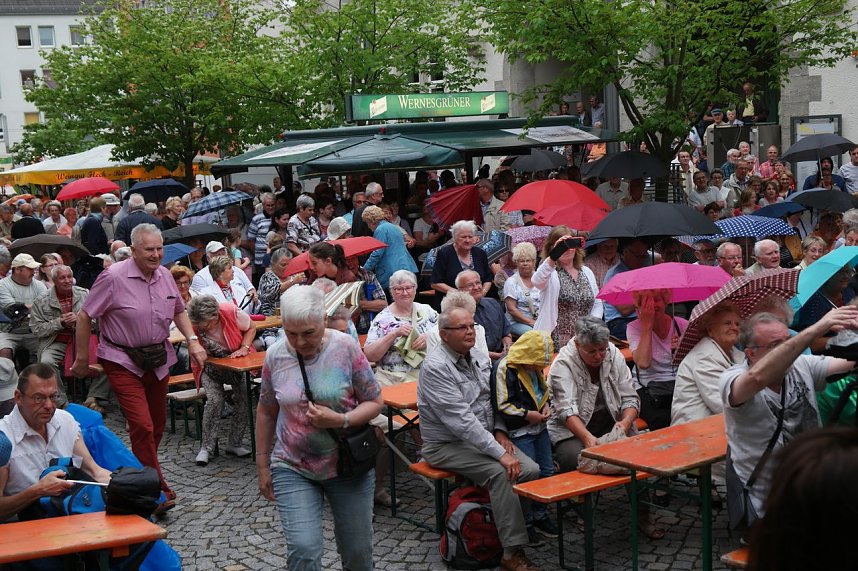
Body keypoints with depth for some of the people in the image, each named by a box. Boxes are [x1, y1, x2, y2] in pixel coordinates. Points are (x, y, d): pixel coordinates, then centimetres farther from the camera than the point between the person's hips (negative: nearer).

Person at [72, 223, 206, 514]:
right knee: (142, 425, -15)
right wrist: (82, 358, -5)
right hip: (123, 361, -6)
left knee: (157, 424, 14)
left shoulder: (165, 275, 2)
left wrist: (193, 341, 3)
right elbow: (84, 317, -9)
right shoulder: (113, 277, -16)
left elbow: (178, 310, 17)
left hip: (158, 359, 6)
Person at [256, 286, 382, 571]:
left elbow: (375, 402, -5)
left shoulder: (346, 348, -11)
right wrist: (262, 464, 9)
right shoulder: (275, 355, -5)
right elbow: (266, 411, 8)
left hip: (348, 465, 0)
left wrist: (340, 420, -22)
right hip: (292, 469, 1)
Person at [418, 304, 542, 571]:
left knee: (531, 470, -14)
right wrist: (500, 453, -28)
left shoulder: (479, 359, 7)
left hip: (485, 437, 8)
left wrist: (499, 431, 1)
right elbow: (461, 420, -26)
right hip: (448, 446, -8)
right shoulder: (436, 367, -19)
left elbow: (492, 399, 20)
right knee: (501, 473, -29)